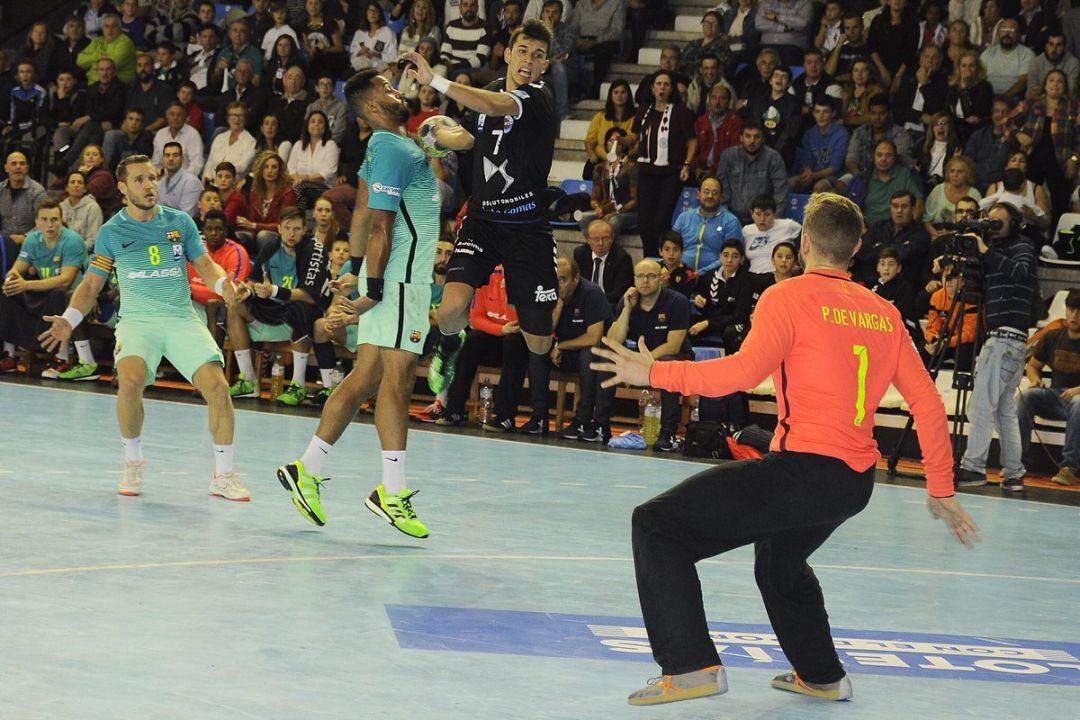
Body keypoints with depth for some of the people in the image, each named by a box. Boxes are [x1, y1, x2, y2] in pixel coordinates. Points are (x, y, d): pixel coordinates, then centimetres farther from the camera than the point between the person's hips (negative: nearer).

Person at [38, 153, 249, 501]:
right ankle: (132, 462, -6)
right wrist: (68, 320, 0)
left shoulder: (180, 222, 9)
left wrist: (225, 285, -11)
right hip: (137, 319, -1)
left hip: (183, 319, 1)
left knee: (217, 386, -17)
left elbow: (206, 266, 11)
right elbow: (92, 283, 13)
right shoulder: (111, 232, 8)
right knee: (130, 380, -31)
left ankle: (224, 475, 0)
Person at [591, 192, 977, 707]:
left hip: (804, 467, -8)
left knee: (656, 525, -3)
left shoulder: (790, 297, -6)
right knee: (780, 563, 36)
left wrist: (655, 373, -12)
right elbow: (927, 402, 13)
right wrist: (941, 490, 20)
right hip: (857, 482, 8)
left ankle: (692, 665, -13)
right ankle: (822, 676, 48)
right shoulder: (884, 313, 13)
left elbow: (746, 370, -20)